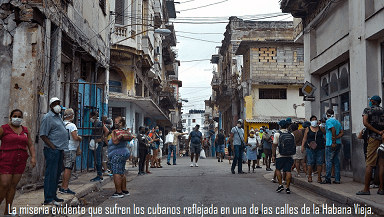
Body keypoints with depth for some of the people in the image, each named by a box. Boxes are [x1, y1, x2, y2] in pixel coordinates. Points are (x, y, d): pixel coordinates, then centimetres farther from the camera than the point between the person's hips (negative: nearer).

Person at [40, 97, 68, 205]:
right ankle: (48, 199, -3)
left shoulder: (58, 116, 18)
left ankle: (53, 196, 21)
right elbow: (43, 135, -14)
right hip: (52, 150, -9)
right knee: (51, 174, -7)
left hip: (59, 150, 9)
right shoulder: (48, 117, -9)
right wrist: (53, 147, -17)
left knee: (57, 174, 13)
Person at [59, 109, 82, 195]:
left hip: (64, 148, 9)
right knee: (68, 168, -6)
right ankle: (65, 188, -5)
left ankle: (62, 187, 18)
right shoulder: (71, 125, -14)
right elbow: (75, 138, -21)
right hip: (70, 149, -9)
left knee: (66, 168, 14)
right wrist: (80, 138, 0)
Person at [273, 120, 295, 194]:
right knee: (288, 171, 2)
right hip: (289, 156, 3)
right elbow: (294, 145, 14)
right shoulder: (291, 134, 7)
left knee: (278, 169, 12)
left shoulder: (277, 134, -5)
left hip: (280, 156, -3)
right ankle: (287, 187, 1)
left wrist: (273, 155, 0)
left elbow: (274, 145, -5)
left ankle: (280, 185, 3)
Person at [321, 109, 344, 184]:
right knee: (336, 161, 8)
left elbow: (333, 129, -22)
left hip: (330, 144, -8)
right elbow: (342, 132, 9)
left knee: (328, 161, -3)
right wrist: (336, 138, -2)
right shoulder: (337, 121, 18)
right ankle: (337, 179, 8)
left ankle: (327, 179, -1)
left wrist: (333, 141, -20)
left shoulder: (328, 121, -7)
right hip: (338, 143, 8)